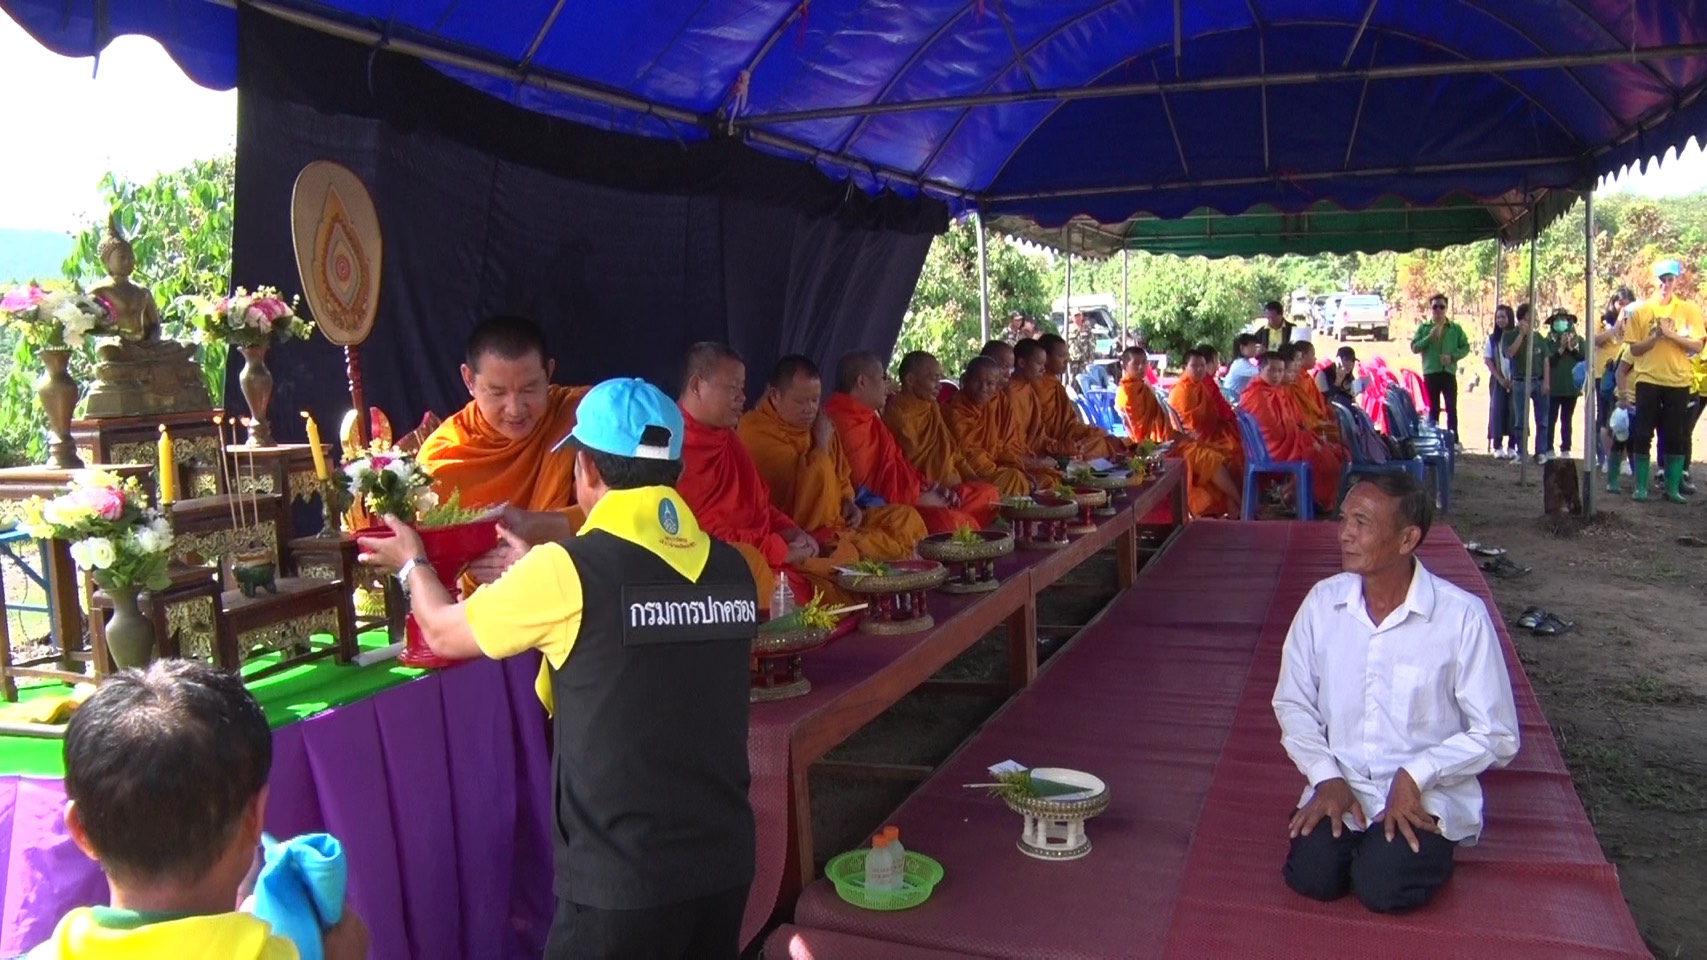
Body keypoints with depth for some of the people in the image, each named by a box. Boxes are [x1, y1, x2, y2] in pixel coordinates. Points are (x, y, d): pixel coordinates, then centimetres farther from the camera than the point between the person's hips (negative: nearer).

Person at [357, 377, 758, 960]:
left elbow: (444, 633, 2)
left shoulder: (568, 572, -16)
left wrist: (411, 563, 22)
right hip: (724, 864, 5)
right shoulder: (731, 569, -2)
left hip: (622, 879, -5)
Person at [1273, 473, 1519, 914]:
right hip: (1340, 786, 3)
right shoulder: (1323, 602, -3)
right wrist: (1327, 777, -8)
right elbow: (1292, 702, 6)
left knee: (1383, 888, -23)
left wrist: (1416, 775, -19)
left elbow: (1497, 736, -8)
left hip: (1427, 796, -2)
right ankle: (1358, 841, 14)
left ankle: (1427, 850, 11)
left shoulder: (1462, 617, -14)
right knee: (1311, 876, -20)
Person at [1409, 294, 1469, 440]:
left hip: (1449, 373, 0)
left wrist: (1452, 356, -10)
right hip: (1430, 373, 0)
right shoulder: (1423, 328, 7)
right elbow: (1414, 348, 0)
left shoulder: (1455, 328, 7)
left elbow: (1465, 347, 7)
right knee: (1433, 409, 7)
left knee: (1451, 408, -3)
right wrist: (1429, 337, -13)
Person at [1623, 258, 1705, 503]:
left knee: (1676, 437, 3)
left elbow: (1697, 346, -4)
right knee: (1642, 435, 0)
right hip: (1648, 381, 0)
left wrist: (1671, 334, -16)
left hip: (1678, 382, 0)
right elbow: (1634, 349, 0)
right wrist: (1655, 336, -16)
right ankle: (1641, 487, 6)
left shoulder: (1688, 310, 2)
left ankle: (1673, 487, 10)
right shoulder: (1641, 311, 2)